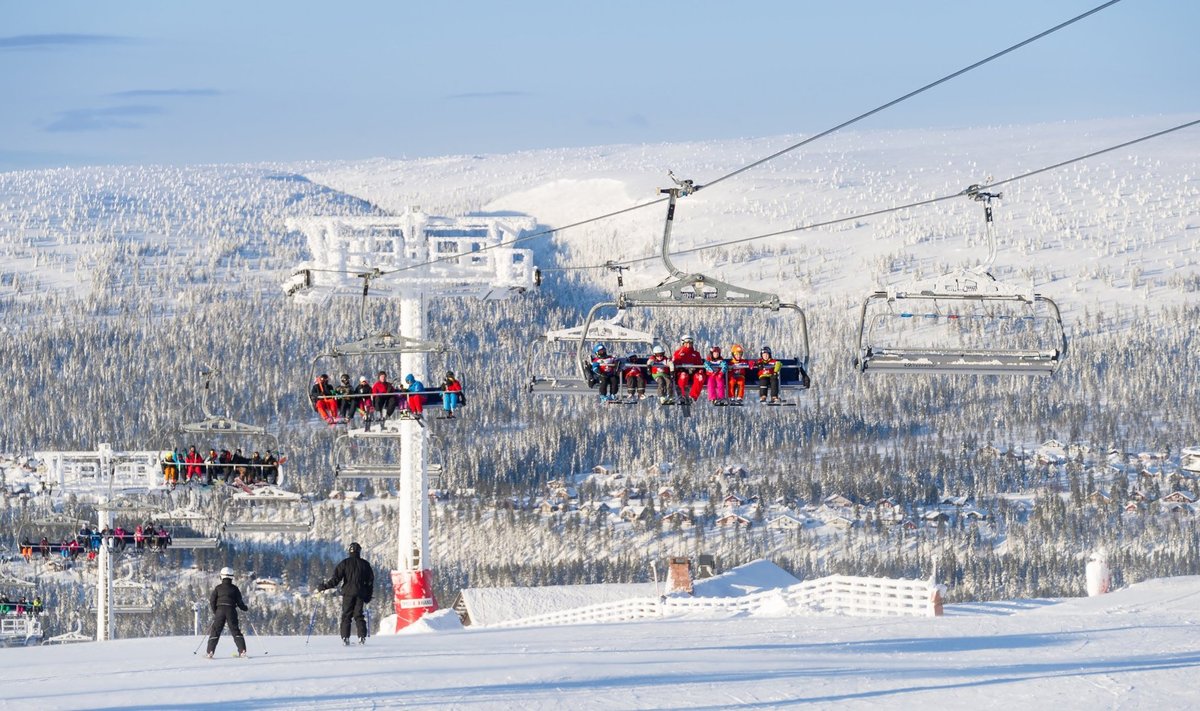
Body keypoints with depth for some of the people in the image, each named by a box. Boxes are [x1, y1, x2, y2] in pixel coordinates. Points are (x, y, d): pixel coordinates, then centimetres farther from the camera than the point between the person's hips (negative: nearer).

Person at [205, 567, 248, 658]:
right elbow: (239, 602, 6)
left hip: (220, 610, -1)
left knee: (215, 631, 2)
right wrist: (245, 608, 25)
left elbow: (212, 601, 2)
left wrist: (214, 612, 15)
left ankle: (210, 652, -4)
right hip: (231, 611, 1)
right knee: (235, 631, 7)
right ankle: (242, 651, -1)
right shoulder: (234, 589, 5)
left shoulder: (218, 588, 4)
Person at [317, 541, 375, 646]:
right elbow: (370, 581, 10)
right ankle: (362, 637, -4)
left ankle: (345, 638, -9)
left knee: (346, 616, 1)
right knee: (359, 616, 7)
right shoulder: (365, 564, 7)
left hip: (348, 593, -2)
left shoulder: (345, 563, -3)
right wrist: (368, 596, 19)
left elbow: (335, 579, -9)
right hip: (360, 593, 2)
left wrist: (322, 587, -5)